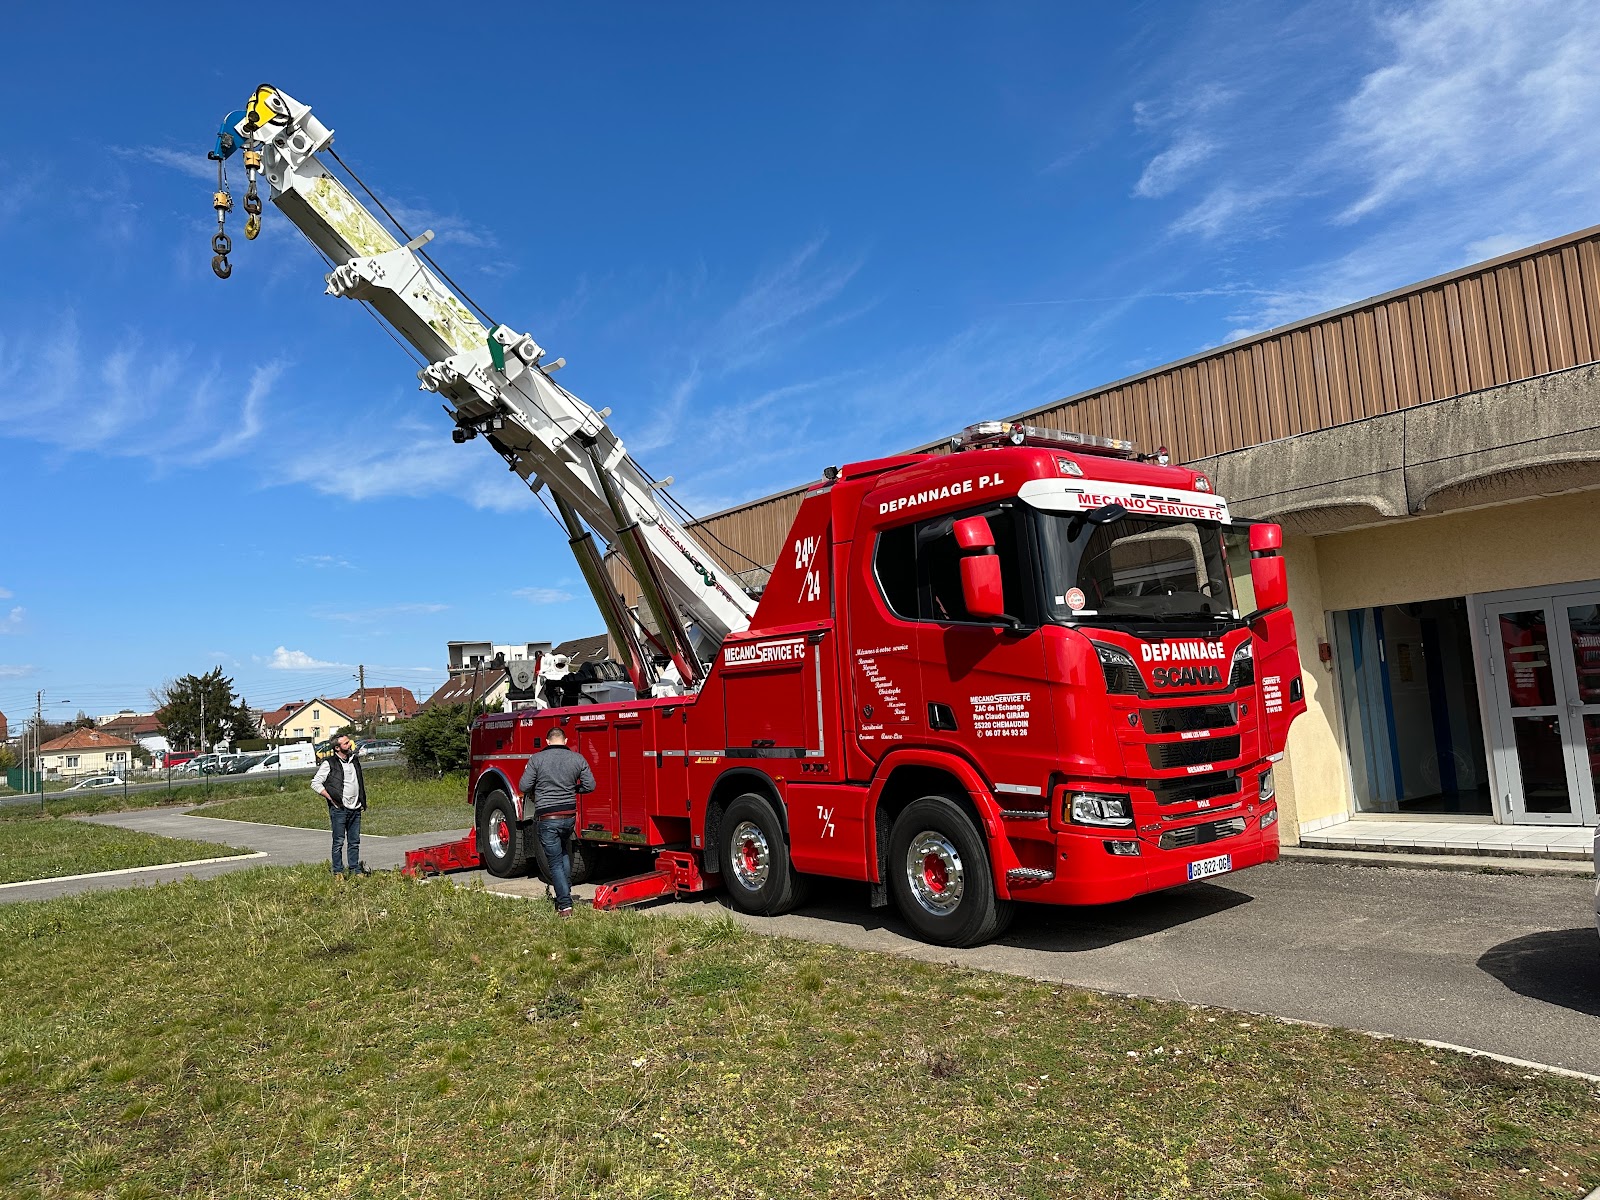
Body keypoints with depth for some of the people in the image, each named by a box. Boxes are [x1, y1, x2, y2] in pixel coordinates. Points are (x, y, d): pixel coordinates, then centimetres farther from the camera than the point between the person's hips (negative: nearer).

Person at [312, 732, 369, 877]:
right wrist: (331, 798, -11)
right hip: (339, 809, -5)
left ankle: (356, 870, 15)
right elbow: (315, 783, -7)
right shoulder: (329, 763, -6)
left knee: (355, 842, 9)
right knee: (339, 842, 0)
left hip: (355, 809, 5)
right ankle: (338, 872, 7)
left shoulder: (355, 760, 14)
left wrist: (362, 802, 18)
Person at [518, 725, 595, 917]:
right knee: (563, 852, 30)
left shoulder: (537, 759, -7)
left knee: (555, 862, 3)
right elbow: (589, 785, 1)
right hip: (570, 815, 4)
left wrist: (533, 795, 14)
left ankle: (565, 905, -2)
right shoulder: (577, 758, 0)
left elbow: (525, 786, -7)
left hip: (547, 817, -3)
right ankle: (566, 890, 28)